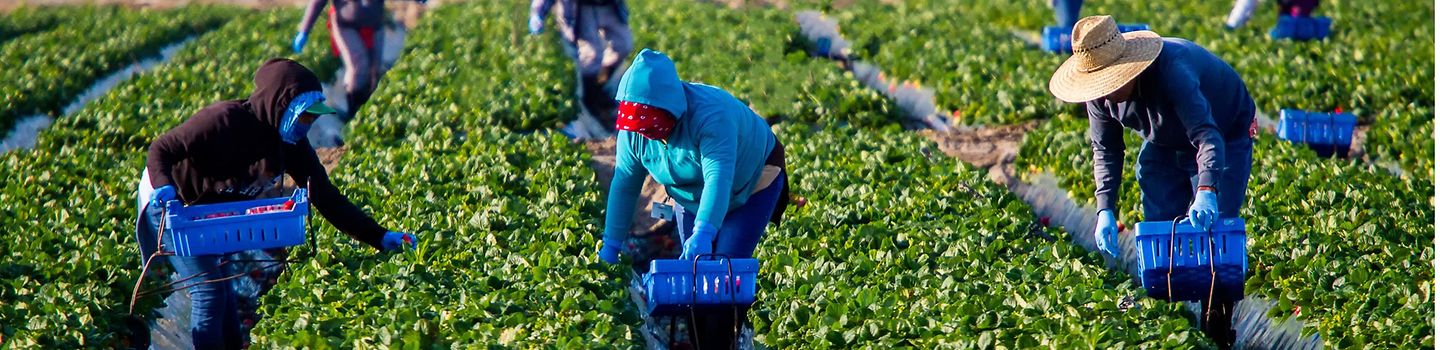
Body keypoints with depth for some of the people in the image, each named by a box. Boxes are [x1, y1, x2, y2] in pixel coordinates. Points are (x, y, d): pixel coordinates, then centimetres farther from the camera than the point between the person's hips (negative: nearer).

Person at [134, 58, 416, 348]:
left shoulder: (292, 145, -11)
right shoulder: (226, 120, -31)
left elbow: (325, 196, -11)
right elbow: (161, 149, -29)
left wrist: (379, 237, -19)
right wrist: (164, 185, -50)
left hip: (210, 212, 8)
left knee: (221, 289, 14)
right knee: (208, 289, -14)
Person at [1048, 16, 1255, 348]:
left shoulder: (1172, 71, -42)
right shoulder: (1099, 93, -20)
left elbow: (1207, 136, -50)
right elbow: (1105, 149, -7)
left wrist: (1207, 192, -67)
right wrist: (1105, 211, -19)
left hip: (1225, 136, -6)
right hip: (1165, 144, 6)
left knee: (1212, 226, -16)